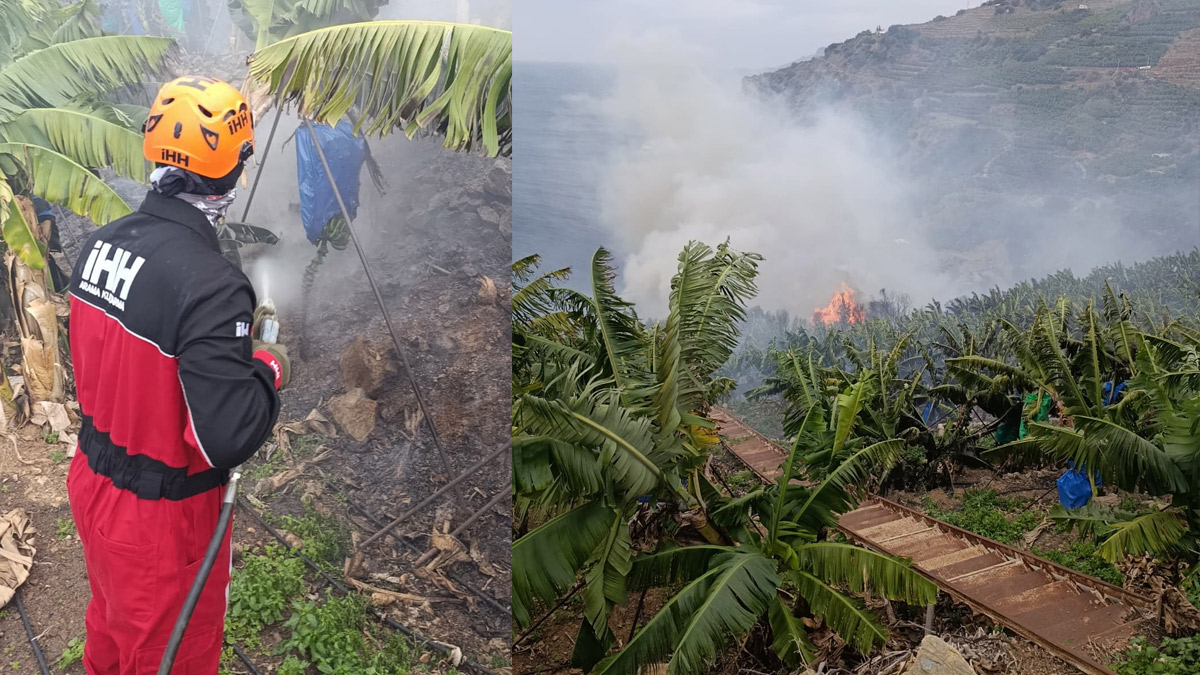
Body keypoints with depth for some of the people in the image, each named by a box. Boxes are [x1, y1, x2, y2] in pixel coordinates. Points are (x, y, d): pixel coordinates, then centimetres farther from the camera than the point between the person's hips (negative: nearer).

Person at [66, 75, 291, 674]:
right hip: (160, 523, -7)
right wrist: (269, 369, -13)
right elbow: (228, 437, -31)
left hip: (92, 487, 7)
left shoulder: (101, 243, -6)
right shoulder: (211, 286, -31)